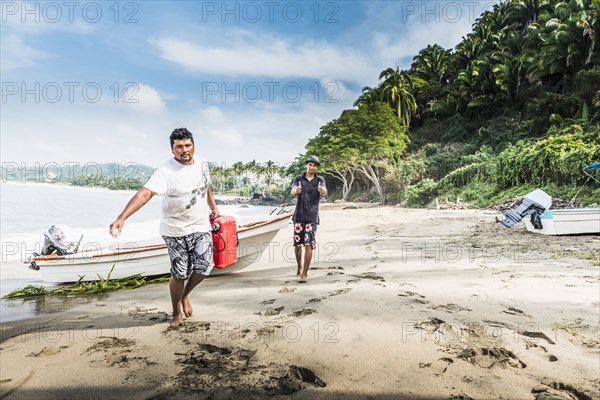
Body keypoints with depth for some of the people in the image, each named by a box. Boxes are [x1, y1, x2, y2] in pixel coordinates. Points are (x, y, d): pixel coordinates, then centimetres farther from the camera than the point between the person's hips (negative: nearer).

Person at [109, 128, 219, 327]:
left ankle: (185, 295, 28)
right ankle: (176, 313, 27)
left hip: (201, 226, 4)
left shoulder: (202, 164, -1)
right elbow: (145, 193, -31)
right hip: (175, 230, -4)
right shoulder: (165, 171, -19)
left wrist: (213, 206, 27)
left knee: (204, 267, -4)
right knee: (179, 273, 2)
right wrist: (122, 218, -43)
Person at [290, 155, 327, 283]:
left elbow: (325, 192, -17)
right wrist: (296, 190, -39)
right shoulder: (299, 179, 5)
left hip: (312, 217, -1)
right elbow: (293, 191, -13)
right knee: (297, 244, 8)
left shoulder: (320, 180, 3)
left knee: (309, 245, -9)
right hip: (299, 216, 1)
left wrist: (321, 190, -42)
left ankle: (305, 273, -2)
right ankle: (299, 266, 32)